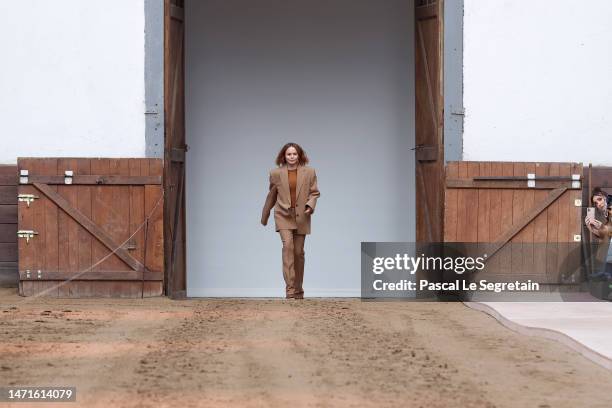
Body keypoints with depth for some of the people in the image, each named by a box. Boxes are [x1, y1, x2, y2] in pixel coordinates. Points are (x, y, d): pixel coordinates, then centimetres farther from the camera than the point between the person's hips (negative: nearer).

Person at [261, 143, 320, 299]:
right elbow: (272, 195, 12)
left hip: (301, 217, 1)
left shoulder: (309, 172, 1)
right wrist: (265, 216, 20)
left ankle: (298, 290, 20)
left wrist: (310, 205, -16)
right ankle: (290, 289, -20)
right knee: (288, 246, -19)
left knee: (298, 251, 5)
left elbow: (314, 192, 5)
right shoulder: (276, 173, 1)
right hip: (283, 216, -1)